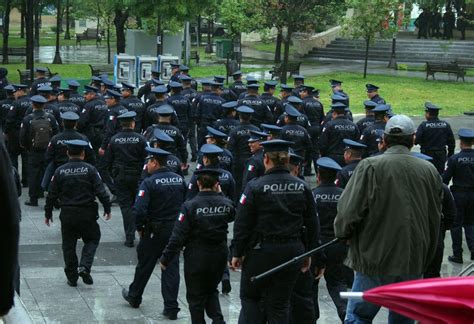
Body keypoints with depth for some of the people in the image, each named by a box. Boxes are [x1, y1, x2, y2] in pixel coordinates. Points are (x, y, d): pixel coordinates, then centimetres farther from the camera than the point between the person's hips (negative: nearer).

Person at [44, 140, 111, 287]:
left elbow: (52, 194, 2)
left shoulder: (60, 171, -1)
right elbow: (101, 191, -9)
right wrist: (107, 208, 2)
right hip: (87, 214, -2)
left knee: (68, 245, 12)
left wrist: (48, 213, 13)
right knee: (92, 239, 16)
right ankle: (84, 266, -6)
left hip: (67, 214, 2)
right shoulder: (90, 170, -6)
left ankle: (71, 277, 15)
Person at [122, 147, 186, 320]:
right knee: (171, 268, 7)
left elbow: (139, 209, -24)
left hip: (154, 232, -4)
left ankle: (134, 297, 34)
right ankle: (171, 308, 6)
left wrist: (139, 228, -7)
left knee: (144, 266, 14)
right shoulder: (180, 180, 2)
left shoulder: (149, 183, -17)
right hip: (176, 231, 4)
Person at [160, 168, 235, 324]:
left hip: (196, 257, -4)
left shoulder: (190, 206, -16)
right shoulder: (225, 203, -6)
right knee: (211, 291, 23)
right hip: (219, 257, 4)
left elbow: (178, 236, -16)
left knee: (196, 297, 10)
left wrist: (165, 258, -8)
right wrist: (219, 194, 13)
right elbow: (232, 215, 19)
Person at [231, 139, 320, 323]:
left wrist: (237, 253, 0)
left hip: (261, 251, -3)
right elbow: (312, 223, 6)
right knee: (280, 301, 10)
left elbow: (242, 224, -9)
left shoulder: (255, 187, -10)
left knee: (250, 296, 13)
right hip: (292, 253, 3)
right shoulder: (302, 188, 2)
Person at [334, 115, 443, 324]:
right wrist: (426, 257, 20)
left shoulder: (370, 167, -12)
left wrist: (343, 233, 7)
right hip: (414, 263, 4)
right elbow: (435, 217, 9)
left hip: (375, 261, -4)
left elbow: (348, 212, -15)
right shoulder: (429, 171, 2)